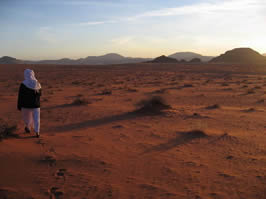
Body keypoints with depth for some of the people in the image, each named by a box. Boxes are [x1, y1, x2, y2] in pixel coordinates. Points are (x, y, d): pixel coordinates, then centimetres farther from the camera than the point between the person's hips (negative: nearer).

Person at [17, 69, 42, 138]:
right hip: (36, 104, 2)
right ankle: (37, 132, -3)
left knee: (27, 116, 22)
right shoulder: (37, 84, -4)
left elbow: (20, 97, -10)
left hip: (26, 105, -1)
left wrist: (19, 106, -1)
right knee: (36, 119, 5)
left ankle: (28, 128, 38)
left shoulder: (23, 84, -14)